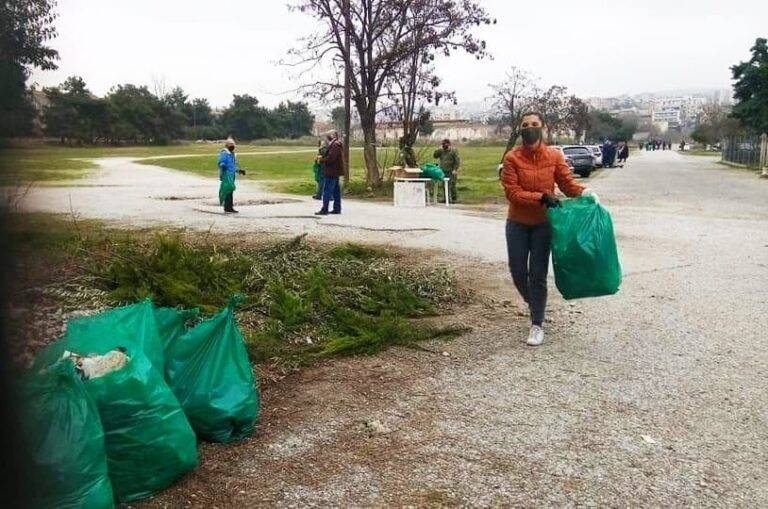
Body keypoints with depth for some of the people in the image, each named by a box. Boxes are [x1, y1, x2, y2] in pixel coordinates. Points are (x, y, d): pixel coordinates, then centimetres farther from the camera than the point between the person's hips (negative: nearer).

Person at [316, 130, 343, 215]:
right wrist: (323, 158, 5)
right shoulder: (335, 145, 17)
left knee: (326, 191, -8)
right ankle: (337, 208, 16)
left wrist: (322, 160, -8)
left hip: (331, 172, -11)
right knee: (336, 191, 12)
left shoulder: (334, 145, -16)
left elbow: (330, 158, -23)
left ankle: (324, 210, -7)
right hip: (334, 172, 11)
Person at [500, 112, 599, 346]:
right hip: (518, 224, 0)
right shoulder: (512, 158, -11)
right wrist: (541, 197, -26)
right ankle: (534, 305, 38)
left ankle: (537, 325, 12)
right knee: (518, 272, 8)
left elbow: (567, 182, -2)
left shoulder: (554, 156, -6)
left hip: (543, 224, 0)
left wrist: (584, 192, -22)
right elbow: (512, 192, -16)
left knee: (538, 274, 1)